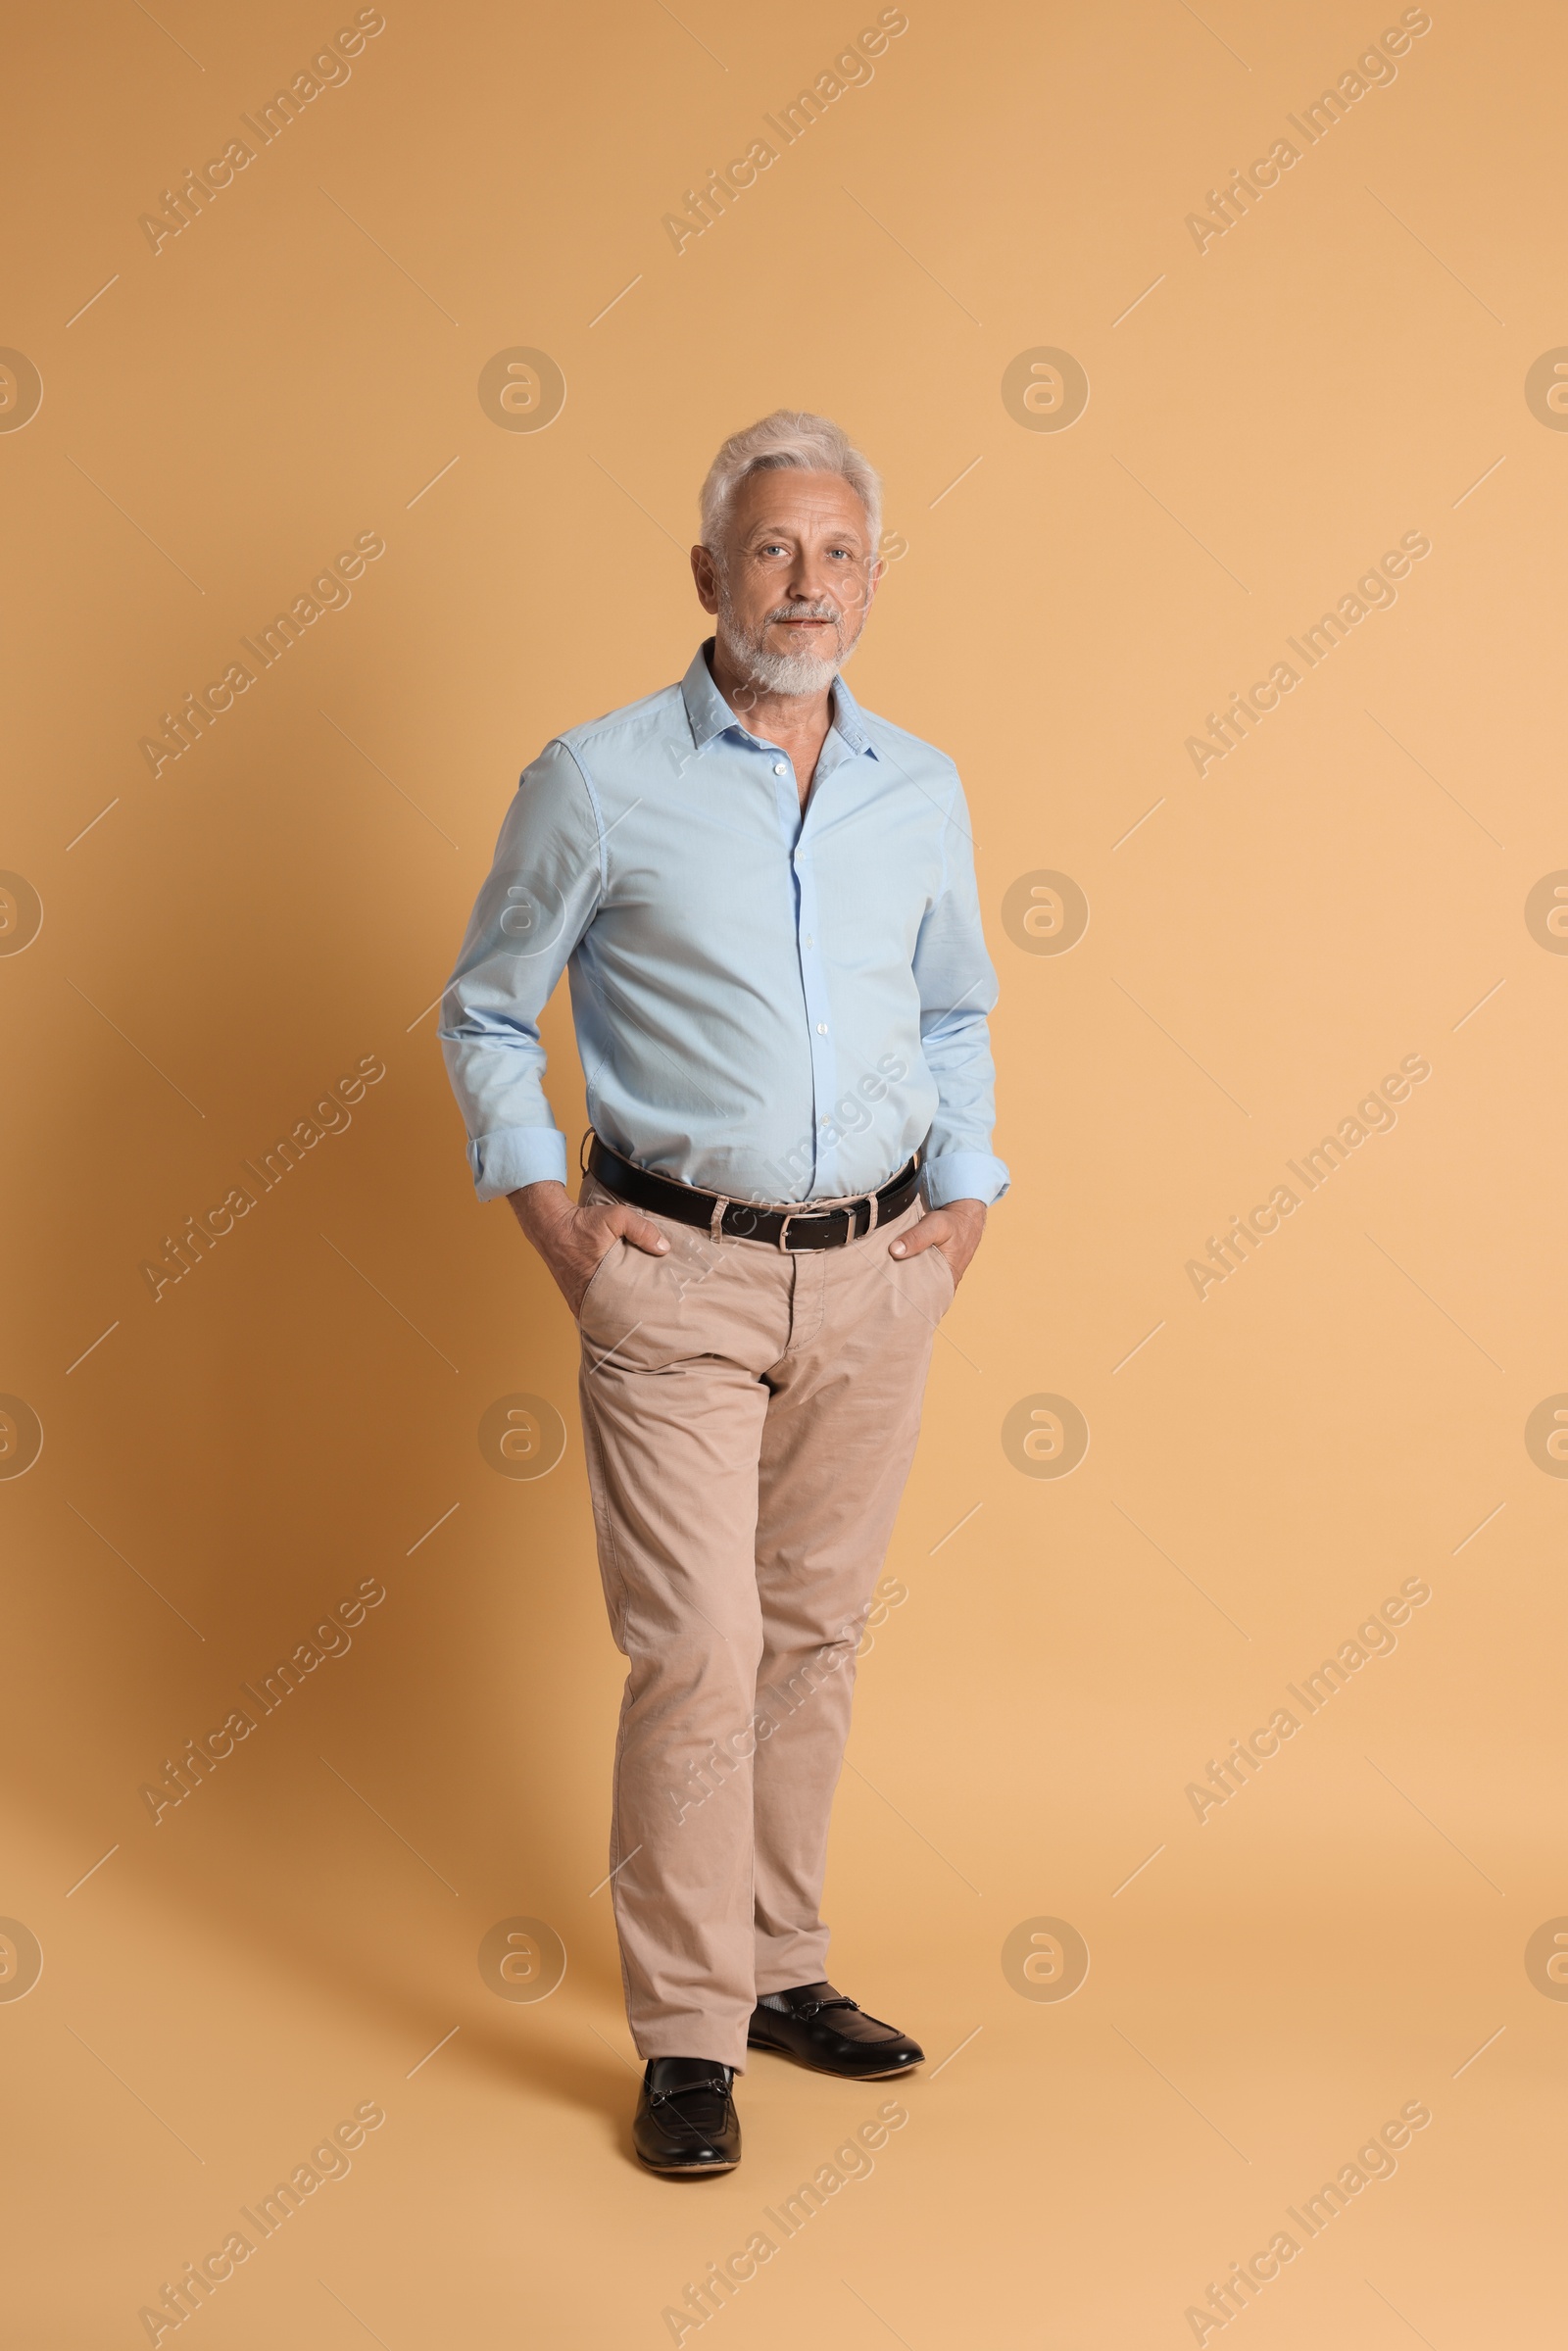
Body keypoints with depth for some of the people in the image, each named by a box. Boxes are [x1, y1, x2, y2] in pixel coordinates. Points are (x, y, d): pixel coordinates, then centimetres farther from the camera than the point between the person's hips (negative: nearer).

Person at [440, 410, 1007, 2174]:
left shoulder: (922, 791, 7)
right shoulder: (598, 781, -4)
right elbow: (485, 1014, 4)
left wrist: (966, 1188, 10)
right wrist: (543, 1204, -5)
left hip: (876, 1272, 4)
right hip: (678, 1278, -4)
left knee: (815, 1631, 12)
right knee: (697, 1650, -6)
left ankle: (782, 1967, 27)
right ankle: (689, 2034, 6)